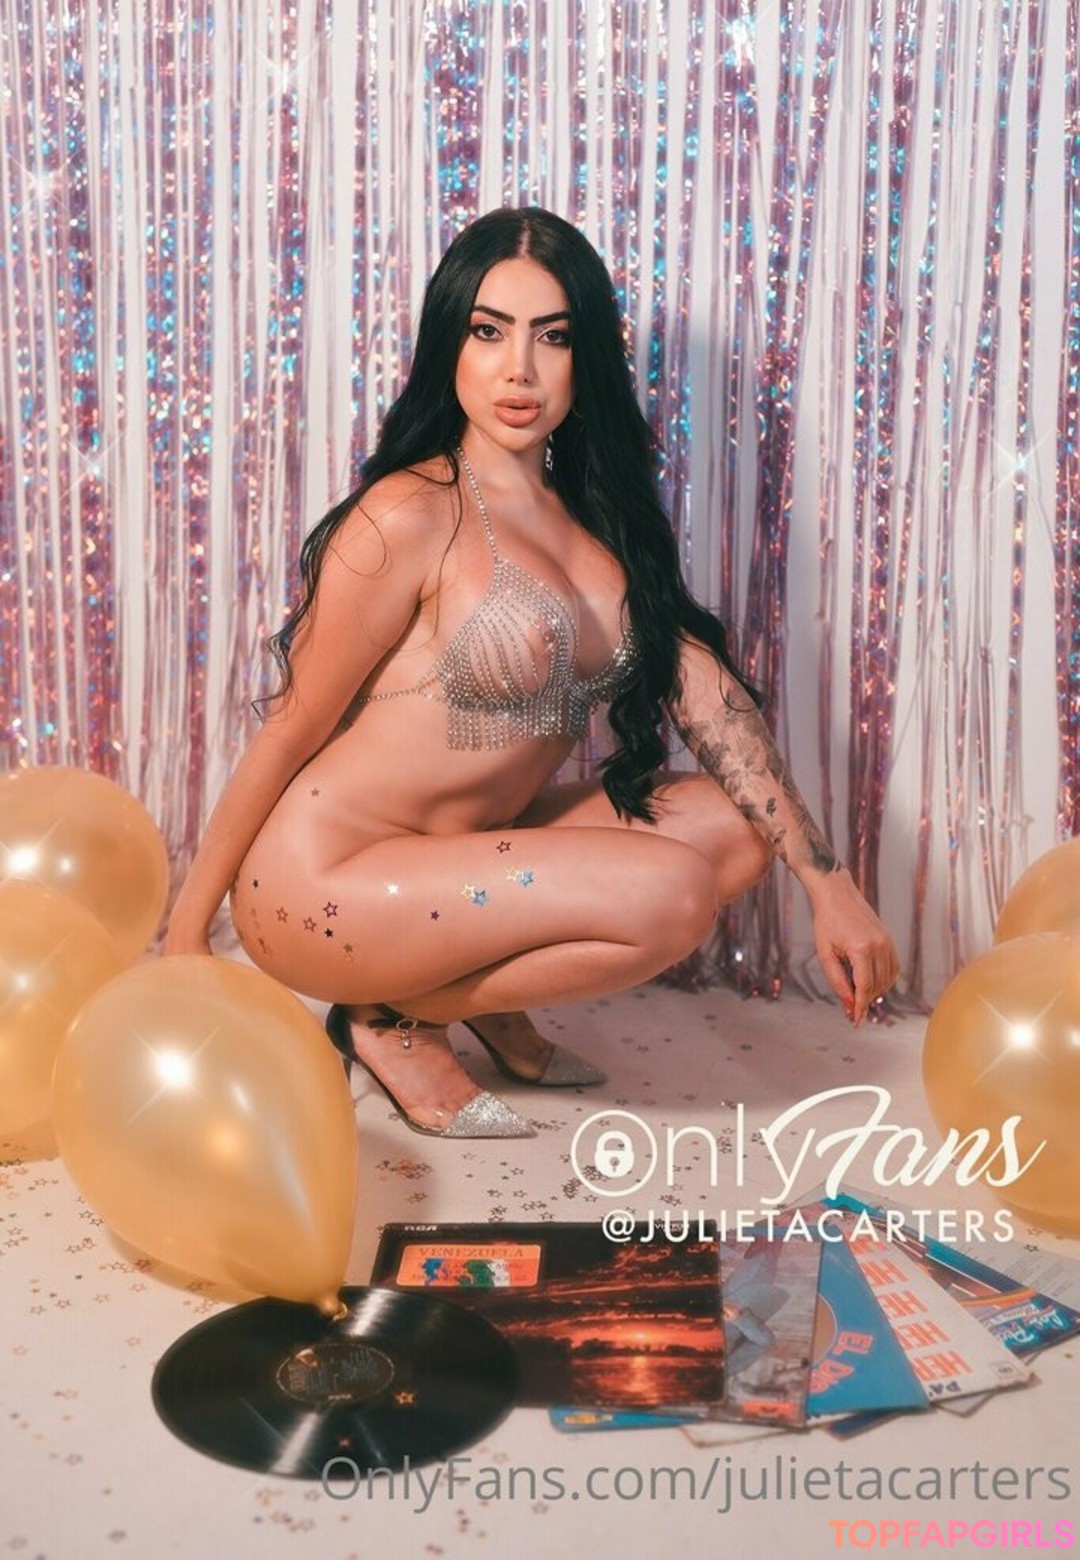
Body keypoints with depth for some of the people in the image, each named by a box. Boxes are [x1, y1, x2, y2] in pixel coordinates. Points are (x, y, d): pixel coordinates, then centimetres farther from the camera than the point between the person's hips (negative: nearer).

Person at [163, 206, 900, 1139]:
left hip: (460, 856, 7)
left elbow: (707, 695, -1)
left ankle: (487, 998, 8)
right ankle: (395, 1019, -1)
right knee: (671, 895, -20)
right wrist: (188, 932, -6)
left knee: (733, 828, -1)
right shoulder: (409, 517, -16)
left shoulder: (596, 518, 7)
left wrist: (827, 883, -7)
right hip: (323, 885, -7)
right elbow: (292, 730, -12)